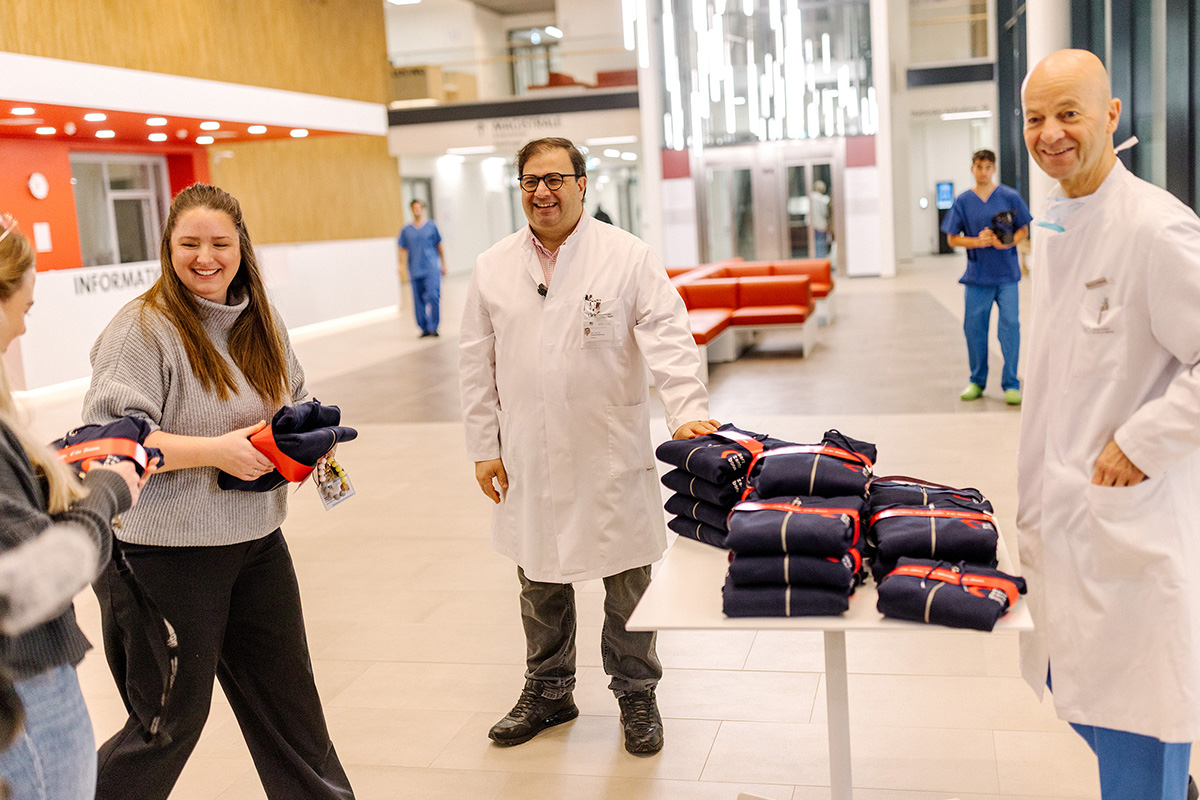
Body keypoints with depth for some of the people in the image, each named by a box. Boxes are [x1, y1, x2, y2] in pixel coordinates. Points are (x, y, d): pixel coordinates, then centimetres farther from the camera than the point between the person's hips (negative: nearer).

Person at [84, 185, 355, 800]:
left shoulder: (259, 323, 9)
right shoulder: (142, 329, -13)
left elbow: (296, 400, 21)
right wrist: (217, 451, -24)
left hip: (255, 542, 7)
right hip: (163, 556, -6)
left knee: (288, 700, 17)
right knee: (170, 723, 8)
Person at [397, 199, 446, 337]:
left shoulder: (431, 226, 6)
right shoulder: (406, 230, 9)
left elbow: (439, 246, 12)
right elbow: (403, 250, 9)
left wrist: (443, 264, 13)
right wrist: (402, 265, -7)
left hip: (432, 269, -2)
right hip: (415, 271, 2)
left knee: (433, 296, -14)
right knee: (419, 300, 3)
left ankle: (433, 327, -6)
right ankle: (424, 328, 14)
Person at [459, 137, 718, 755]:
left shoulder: (627, 257, -4)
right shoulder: (493, 268, 5)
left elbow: (668, 338, -12)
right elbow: (477, 364, 8)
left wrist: (688, 411, -27)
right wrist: (484, 448, 5)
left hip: (611, 455, -2)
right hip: (529, 460, 3)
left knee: (628, 585, 8)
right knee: (539, 583, 15)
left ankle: (636, 694, 29)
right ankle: (548, 691, 35)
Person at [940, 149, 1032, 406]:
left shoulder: (1010, 197, 2)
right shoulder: (963, 201, 4)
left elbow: (1023, 230, 7)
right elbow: (952, 239, 5)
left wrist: (1008, 242, -14)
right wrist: (977, 241, -12)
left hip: (1006, 275, -1)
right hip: (977, 276, 1)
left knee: (1010, 324, -7)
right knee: (974, 327, 5)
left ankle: (1011, 384, 2)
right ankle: (977, 382, 21)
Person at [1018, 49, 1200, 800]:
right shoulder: (1052, 222, 8)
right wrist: (1042, 481, 14)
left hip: (1129, 512, -8)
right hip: (1060, 506, 8)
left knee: (1133, 712, 6)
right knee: (1070, 681, 21)